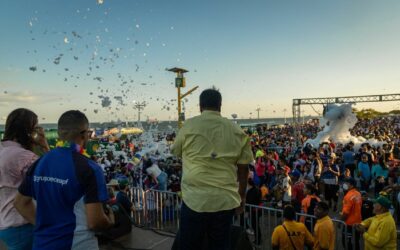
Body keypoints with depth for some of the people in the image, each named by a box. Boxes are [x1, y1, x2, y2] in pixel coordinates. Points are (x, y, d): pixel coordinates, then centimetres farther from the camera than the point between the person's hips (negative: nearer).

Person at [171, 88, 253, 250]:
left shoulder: (189, 126, -3)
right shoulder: (237, 131, 4)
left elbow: (176, 152, 15)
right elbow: (244, 168, 7)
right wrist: (242, 196, 19)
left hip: (195, 199, -2)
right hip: (226, 200, 3)